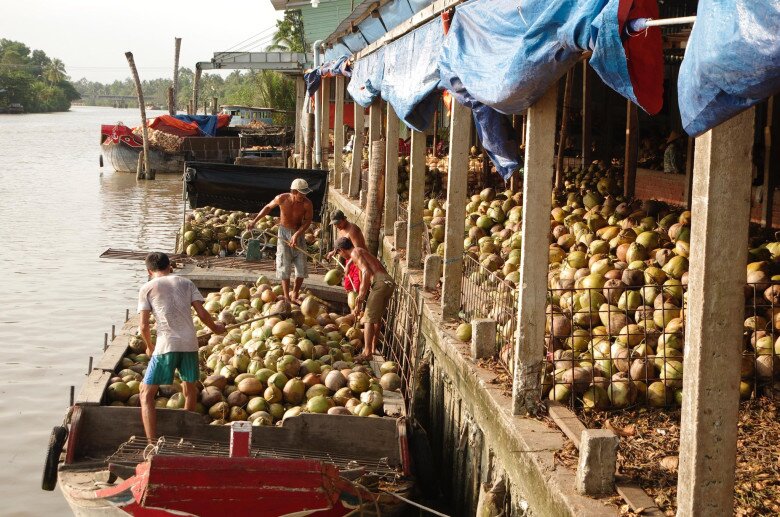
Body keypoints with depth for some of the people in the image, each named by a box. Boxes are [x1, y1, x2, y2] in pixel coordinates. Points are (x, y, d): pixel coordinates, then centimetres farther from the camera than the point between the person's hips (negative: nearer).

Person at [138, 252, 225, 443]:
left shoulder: (147, 288, 6)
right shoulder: (186, 283, 14)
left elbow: (144, 326, 1)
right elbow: (202, 314, 6)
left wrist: (149, 346, 19)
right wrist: (216, 328, 24)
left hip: (166, 345, -3)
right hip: (190, 343, 3)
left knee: (146, 393, 5)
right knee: (190, 390, 24)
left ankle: (152, 444, -7)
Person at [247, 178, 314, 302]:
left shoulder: (307, 204, -19)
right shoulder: (282, 199, -17)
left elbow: (308, 221, -13)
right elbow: (268, 207, 2)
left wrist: (297, 235, -26)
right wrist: (254, 221, 3)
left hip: (299, 233, 1)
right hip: (284, 233, -1)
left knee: (302, 267, -1)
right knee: (284, 266, -2)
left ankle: (295, 296, 14)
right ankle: (286, 297, 4)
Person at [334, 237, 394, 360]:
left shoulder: (355, 252, -1)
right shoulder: (362, 252, 28)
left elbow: (366, 272, -15)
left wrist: (361, 296, -15)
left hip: (380, 283, -9)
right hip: (389, 282, 9)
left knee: (369, 318, -4)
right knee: (377, 317, 23)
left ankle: (367, 352, -6)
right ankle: (373, 348, 33)